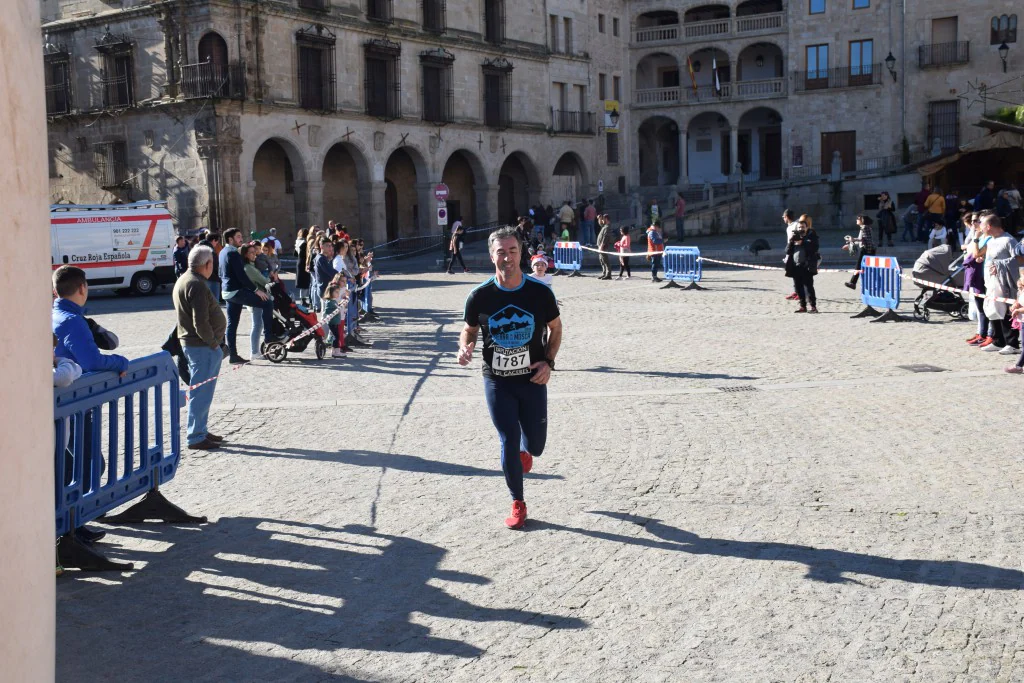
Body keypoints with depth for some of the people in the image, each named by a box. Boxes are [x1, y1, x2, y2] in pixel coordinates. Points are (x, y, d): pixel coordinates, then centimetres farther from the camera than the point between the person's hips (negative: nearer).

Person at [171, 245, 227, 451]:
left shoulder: (183, 281, 15)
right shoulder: (197, 285, -19)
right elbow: (200, 322, -25)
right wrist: (212, 342, -13)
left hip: (192, 343, 11)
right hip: (202, 346, -11)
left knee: (201, 391, 19)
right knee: (201, 392, -6)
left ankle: (199, 430, 28)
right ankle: (196, 437, -2)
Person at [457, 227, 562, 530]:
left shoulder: (540, 292, -9)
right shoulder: (480, 296, -9)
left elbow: (556, 328, 6)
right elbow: (469, 329, 7)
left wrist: (548, 362, -7)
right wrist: (464, 347, -16)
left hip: (533, 379, 1)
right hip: (497, 381, -1)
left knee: (536, 444, 9)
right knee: (509, 442, -1)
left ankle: (525, 451, 50)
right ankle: (517, 504, 18)